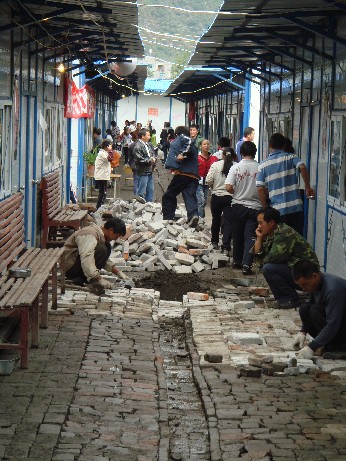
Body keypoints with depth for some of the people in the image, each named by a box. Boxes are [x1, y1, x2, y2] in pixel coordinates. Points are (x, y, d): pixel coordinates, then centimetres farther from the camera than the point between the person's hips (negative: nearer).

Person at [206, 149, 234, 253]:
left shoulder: (215, 165, -7)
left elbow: (208, 181, -8)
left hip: (216, 196, 1)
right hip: (230, 197, -1)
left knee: (216, 220, 20)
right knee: (228, 222, 0)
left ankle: (215, 242, 34)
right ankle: (226, 246, -10)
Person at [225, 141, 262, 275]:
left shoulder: (236, 167, -7)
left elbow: (229, 187, -14)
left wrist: (237, 193, 6)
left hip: (238, 205, 1)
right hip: (254, 206, -1)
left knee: (237, 235, 15)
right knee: (250, 237, 1)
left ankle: (237, 262, 26)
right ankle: (246, 265, -9)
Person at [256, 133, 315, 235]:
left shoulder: (263, 165, 5)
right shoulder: (291, 157, 2)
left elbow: (260, 188, 0)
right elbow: (302, 167, -17)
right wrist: (308, 188, -8)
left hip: (277, 210, 1)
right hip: (295, 207, -1)